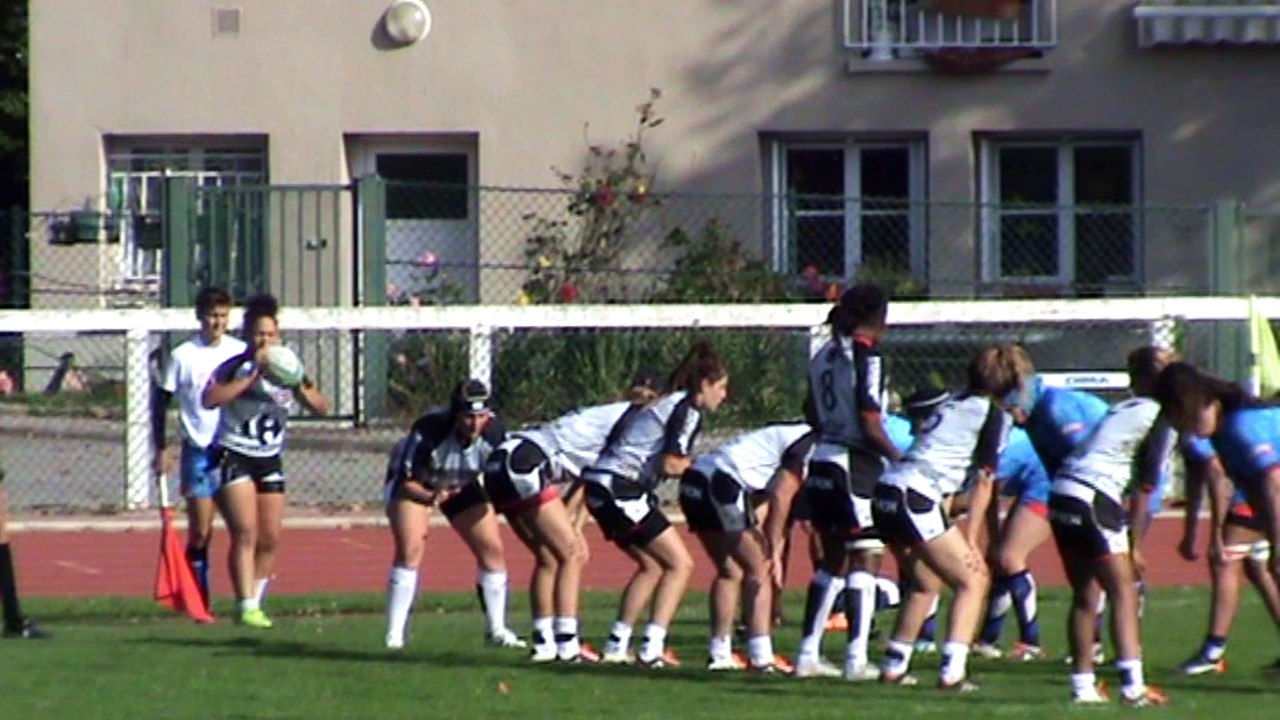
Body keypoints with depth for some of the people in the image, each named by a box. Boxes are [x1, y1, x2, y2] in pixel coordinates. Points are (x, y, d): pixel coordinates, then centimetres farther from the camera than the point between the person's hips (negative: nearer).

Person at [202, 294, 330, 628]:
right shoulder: (235, 367, -8)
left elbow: (321, 407, 5)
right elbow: (210, 399, -27)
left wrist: (300, 386, -14)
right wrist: (252, 375, -29)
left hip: (269, 461, 6)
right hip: (233, 458, -6)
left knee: (270, 539, 4)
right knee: (246, 533, -17)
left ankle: (255, 602, 18)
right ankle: (246, 607, -20)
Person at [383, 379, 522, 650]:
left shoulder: (495, 432, -26)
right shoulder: (429, 431, -38)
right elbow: (406, 481, -28)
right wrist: (431, 496, -46)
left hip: (461, 484, 4)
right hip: (415, 483, -4)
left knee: (492, 549, -1)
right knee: (410, 549, -22)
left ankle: (496, 630, 16)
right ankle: (394, 635, -16)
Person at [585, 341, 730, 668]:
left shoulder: (668, 404, 21)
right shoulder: (687, 411, -7)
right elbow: (671, 464, -14)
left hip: (600, 485, 10)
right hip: (621, 489, -10)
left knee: (651, 565, 20)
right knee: (680, 563, -4)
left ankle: (617, 645, 20)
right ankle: (652, 647, -11)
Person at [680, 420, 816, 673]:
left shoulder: (793, 436, 23)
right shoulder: (810, 445, -5)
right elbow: (780, 497, -14)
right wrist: (774, 552, -12)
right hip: (722, 483, -9)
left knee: (730, 571, 19)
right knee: (758, 569, -4)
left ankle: (719, 654, 19)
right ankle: (761, 657, -11)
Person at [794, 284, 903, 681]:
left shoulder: (825, 354, 10)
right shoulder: (867, 356, -13)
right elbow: (870, 426, -16)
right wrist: (900, 459, -7)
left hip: (822, 461, 8)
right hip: (856, 466, -8)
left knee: (833, 560, 16)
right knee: (865, 558, -4)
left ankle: (808, 655, 17)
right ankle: (856, 659, -10)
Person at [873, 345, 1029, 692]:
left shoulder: (951, 406, 24)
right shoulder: (995, 415, 3)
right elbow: (983, 480, -3)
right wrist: (970, 540, -3)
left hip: (887, 492, 8)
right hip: (916, 498, -8)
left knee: (926, 582, 26)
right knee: (973, 579, 1)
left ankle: (894, 665, 31)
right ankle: (952, 671, -11)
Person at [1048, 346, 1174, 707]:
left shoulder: (1123, 410, 25)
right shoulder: (1162, 417, 1)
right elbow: (1145, 488, -3)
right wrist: (1134, 545, 1)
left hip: (1062, 493, 8)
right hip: (1093, 500, -8)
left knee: (1085, 594, 15)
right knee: (1123, 590, -6)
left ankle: (1083, 686, 17)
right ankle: (1133, 684, -16)